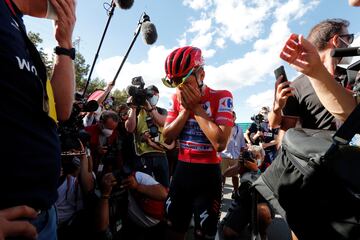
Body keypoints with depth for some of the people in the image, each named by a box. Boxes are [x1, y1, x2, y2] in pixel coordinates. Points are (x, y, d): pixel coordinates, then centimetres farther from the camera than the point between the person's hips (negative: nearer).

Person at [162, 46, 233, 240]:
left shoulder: (221, 97, -13)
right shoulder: (177, 98, 1)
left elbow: (220, 143, -23)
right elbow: (167, 137, -3)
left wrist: (196, 107, -19)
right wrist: (186, 109, -14)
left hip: (208, 172, -4)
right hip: (182, 169, 5)